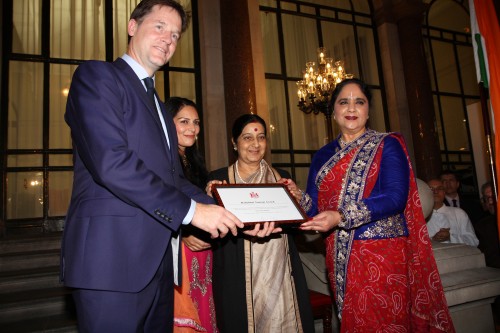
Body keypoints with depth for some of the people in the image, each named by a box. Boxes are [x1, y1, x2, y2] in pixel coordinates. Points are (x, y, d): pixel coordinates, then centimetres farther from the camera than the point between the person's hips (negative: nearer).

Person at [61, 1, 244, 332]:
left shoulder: (159, 106, 21)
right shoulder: (97, 75, -3)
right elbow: (110, 161, -19)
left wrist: (231, 213, 2)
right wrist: (190, 209, -17)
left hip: (157, 260, 8)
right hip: (113, 256, -8)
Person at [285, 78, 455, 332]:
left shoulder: (387, 145, 0)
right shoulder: (323, 156, 11)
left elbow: (395, 197, -14)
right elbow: (315, 207, 9)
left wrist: (341, 217, -25)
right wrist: (298, 197, -14)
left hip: (382, 253, -3)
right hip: (340, 257, 4)